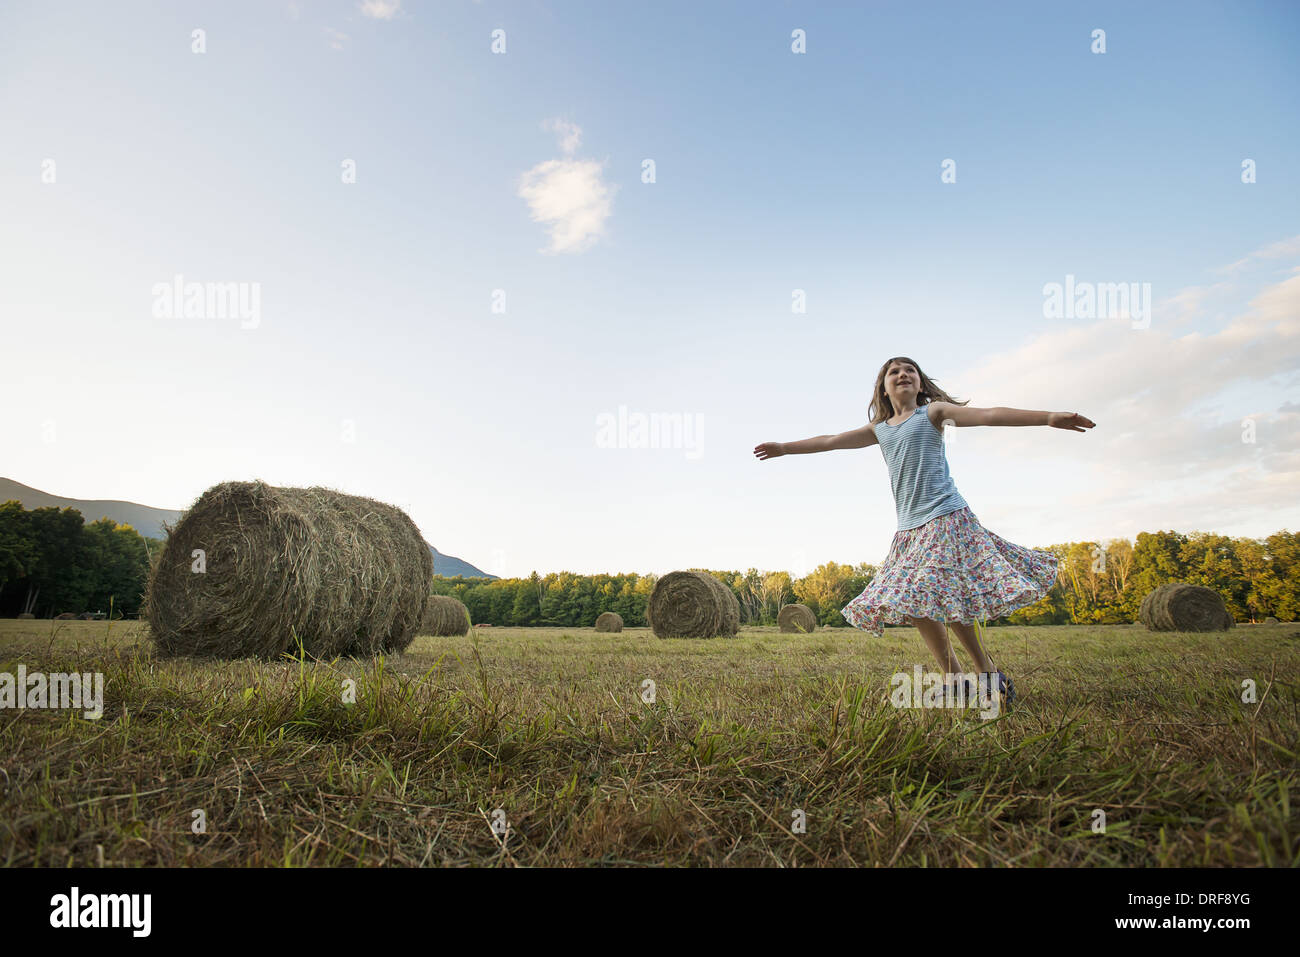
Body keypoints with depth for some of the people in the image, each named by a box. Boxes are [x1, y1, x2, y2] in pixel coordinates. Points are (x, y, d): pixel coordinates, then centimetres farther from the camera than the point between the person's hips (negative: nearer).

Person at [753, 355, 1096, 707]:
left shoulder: (933, 412, 4)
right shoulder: (879, 430, 18)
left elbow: (988, 414, -6)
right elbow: (831, 440, 26)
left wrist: (1048, 417, -17)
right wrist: (785, 448, 32)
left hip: (946, 517, -6)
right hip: (910, 529, 6)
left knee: (947, 599, -15)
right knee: (914, 605, -2)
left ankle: (988, 671, -1)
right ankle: (953, 679, 6)